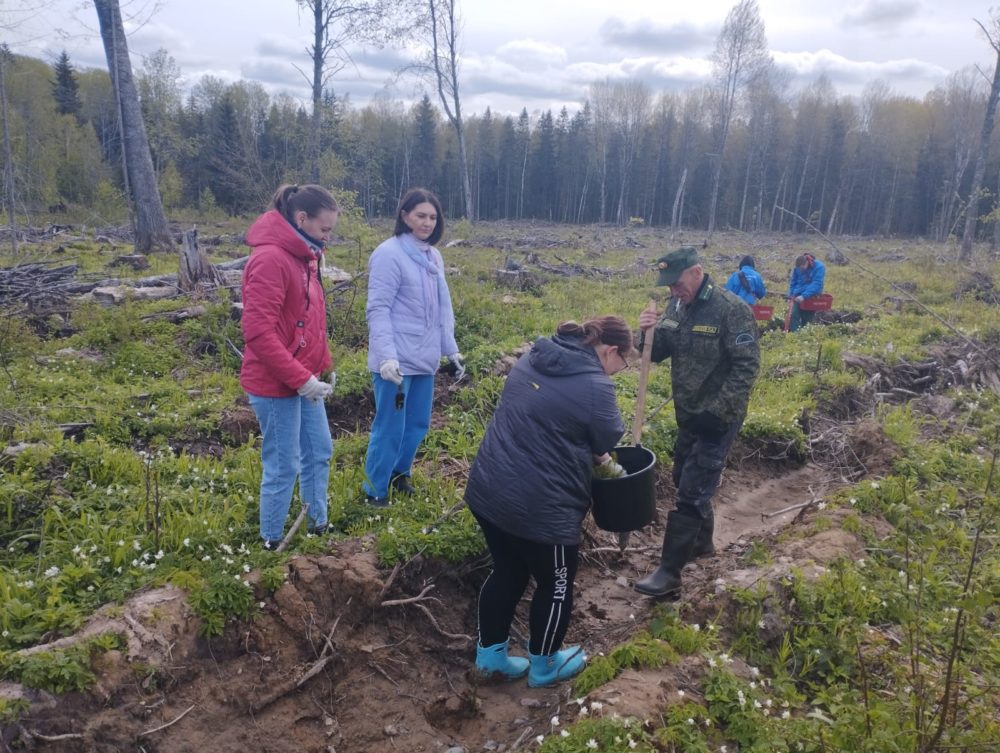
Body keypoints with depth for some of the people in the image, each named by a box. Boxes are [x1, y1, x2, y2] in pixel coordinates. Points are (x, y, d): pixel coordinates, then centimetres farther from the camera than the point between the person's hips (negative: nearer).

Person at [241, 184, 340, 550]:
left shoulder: (303, 255, 10)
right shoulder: (270, 258, -19)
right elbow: (258, 331, -24)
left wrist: (324, 365, 9)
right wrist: (300, 378, -22)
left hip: (305, 379, 9)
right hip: (277, 384, -9)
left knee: (319, 452, 19)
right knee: (283, 467, 2)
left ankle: (318, 526, 35)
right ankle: (271, 543, 20)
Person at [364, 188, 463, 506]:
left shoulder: (433, 256, 12)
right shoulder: (389, 254, -11)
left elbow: (442, 309, 17)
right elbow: (378, 309, -16)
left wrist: (451, 349, 16)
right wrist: (386, 355, -24)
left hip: (424, 359, 7)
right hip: (397, 360, -7)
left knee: (418, 424, 17)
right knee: (390, 427, 1)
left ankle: (399, 473, 37)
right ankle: (375, 489, 18)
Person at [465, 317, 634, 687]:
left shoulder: (531, 359, 9)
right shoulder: (596, 387, -16)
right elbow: (604, 446, -4)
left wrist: (596, 455, 17)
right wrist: (609, 464, 19)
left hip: (488, 489, 8)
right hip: (539, 505, -8)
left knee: (507, 572, 25)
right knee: (555, 584, 16)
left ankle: (490, 655, 39)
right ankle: (544, 666, 36)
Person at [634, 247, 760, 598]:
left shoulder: (731, 309, -20)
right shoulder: (676, 305, 2)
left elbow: (747, 366, -20)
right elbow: (658, 353, 7)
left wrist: (716, 411, -24)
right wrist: (649, 332, -16)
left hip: (718, 419, -8)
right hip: (688, 415, 8)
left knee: (691, 492, -4)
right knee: (685, 480, 21)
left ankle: (669, 572, 5)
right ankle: (702, 541, 43)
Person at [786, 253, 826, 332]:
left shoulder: (819, 267, -15)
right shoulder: (797, 268, -2)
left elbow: (816, 284, -22)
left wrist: (804, 296, -31)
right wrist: (790, 296, 4)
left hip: (812, 297, -3)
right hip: (798, 296, 3)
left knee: (806, 319, 4)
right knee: (794, 316, -12)